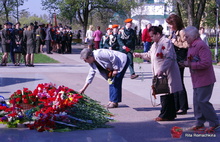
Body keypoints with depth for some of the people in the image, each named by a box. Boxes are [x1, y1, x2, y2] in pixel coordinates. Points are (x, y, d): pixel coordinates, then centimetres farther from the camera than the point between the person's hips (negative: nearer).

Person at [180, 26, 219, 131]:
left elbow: (206, 63, -25)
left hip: (204, 79, -10)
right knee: (196, 102, 12)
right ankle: (199, 123, 21)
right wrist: (186, 64, 6)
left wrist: (190, 64, -20)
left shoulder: (201, 45, -18)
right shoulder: (191, 46, 14)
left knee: (202, 101, -9)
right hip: (197, 80, 10)